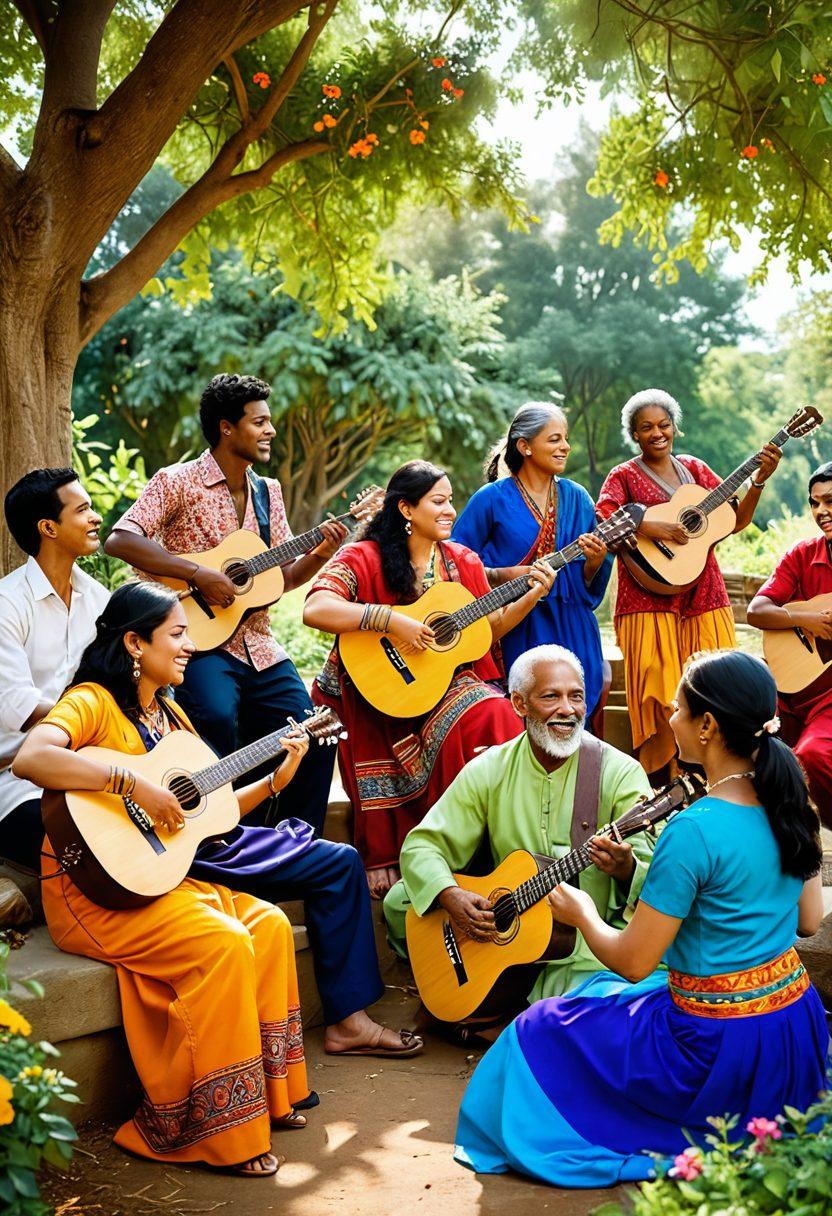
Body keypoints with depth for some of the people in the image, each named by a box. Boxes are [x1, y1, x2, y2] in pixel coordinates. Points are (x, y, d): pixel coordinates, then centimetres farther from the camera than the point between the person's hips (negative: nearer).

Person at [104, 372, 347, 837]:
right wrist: (199, 575, -21)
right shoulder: (178, 482, -4)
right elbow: (120, 540, -17)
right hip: (200, 640, -6)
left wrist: (319, 554, -3)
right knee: (218, 719, -33)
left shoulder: (268, 492, 16)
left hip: (258, 645, 6)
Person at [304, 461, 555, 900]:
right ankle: (383, 862, -7)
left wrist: (532, 595, 2)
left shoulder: (463, 562, 11)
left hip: (447, 682, 5)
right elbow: (316, 610, -26)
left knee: (497, 716, -23)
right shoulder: (363, 559, -9)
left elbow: (491, 627, 18)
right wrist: (395, 622, -29)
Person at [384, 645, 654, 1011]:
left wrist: (626, 870, -37)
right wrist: (449, 895, -22)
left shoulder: (620, 773, -8)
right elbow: (423, 843, 0)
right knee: (400, 901, -11)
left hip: (588, 940, -4)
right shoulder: (489, 770, 1)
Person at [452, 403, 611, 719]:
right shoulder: (492, 498, -4)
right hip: (515, 631, -3)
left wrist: (595, 561, -11)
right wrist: (503, 575, -16)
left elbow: (590, 585, 10)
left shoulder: (577, 497, 8)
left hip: (572, 633, 4)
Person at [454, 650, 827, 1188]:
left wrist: (581, 913, 2)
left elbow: (631, 962, -17)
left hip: (722, 1050, -8)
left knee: (544, 1032, 12)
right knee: (609, 995, 31)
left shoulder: (693, 833, -26)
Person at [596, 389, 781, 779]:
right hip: (650, 602, -4)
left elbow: (736, 521, 10)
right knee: (661, 699, -7)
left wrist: (758, 481, -3)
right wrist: (646, 527, -25)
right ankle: (656, 788, 1)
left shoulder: (694, 468, 16)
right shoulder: (624, 476, 4)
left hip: (703, 597, 4)